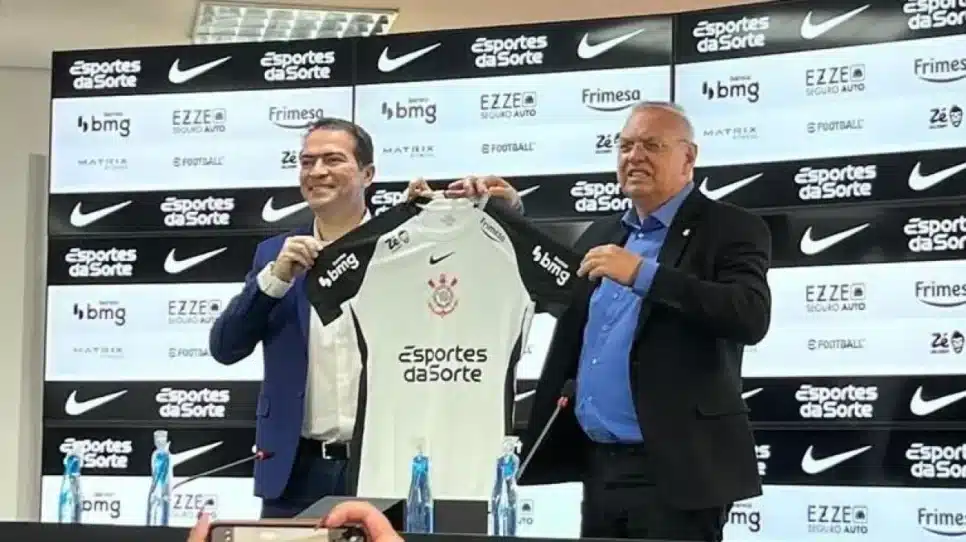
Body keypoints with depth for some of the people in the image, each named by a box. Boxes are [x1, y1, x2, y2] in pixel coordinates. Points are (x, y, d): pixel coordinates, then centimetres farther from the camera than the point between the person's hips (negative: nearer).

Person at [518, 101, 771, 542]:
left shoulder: (732, 230, -5)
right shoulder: (602, 235, 16)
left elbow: (751, 317, -20)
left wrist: (643, 273, -23)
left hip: (674, 471, -7)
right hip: (598, 466, 7)